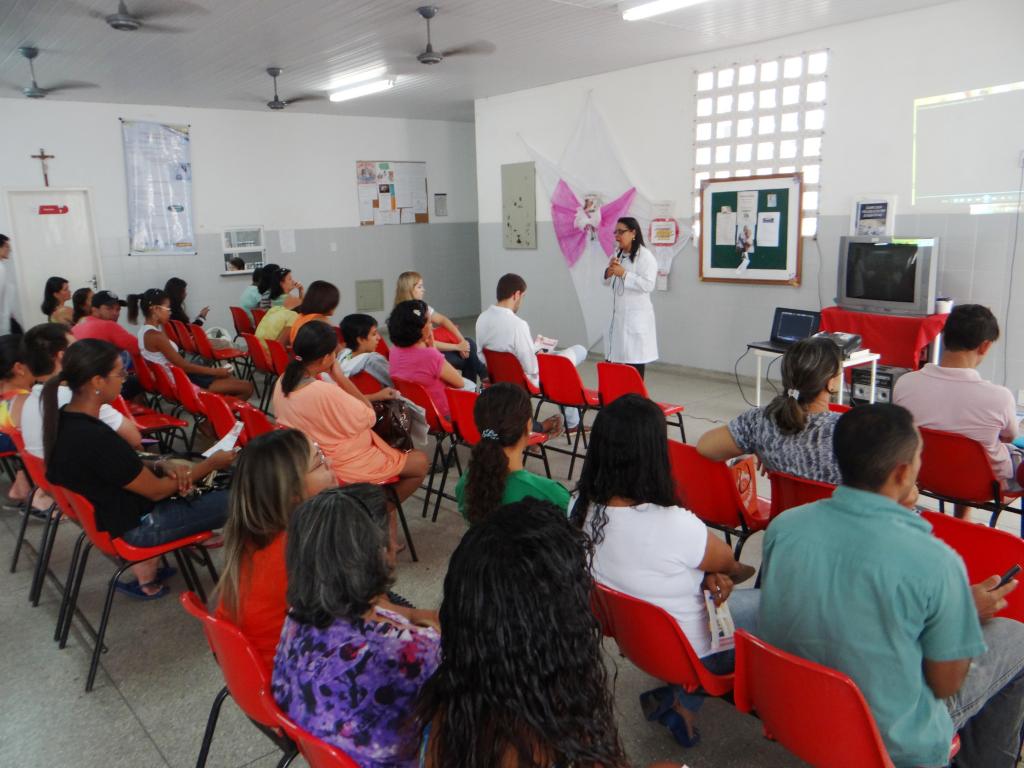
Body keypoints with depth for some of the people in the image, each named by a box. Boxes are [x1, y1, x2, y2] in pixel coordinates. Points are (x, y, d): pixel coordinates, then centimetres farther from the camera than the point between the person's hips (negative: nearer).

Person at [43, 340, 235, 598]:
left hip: (105, 509, 9)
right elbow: (156, 490, -20)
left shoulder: (63, 419, -5)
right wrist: (212, 463, -8)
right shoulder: (96, 439, -33)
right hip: (133, 525, -9)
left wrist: (162, 466, -8)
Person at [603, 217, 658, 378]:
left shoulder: (646, 256, -10)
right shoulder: (617, 255, 13)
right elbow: (606, 282, 16)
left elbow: (648, 285, -20)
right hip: (617, 315, 7)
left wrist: (624, 274, -22)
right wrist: (608, 273, -6)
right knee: (612, 357, 8)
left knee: (635, 361, -2)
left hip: (636, 317, -7)